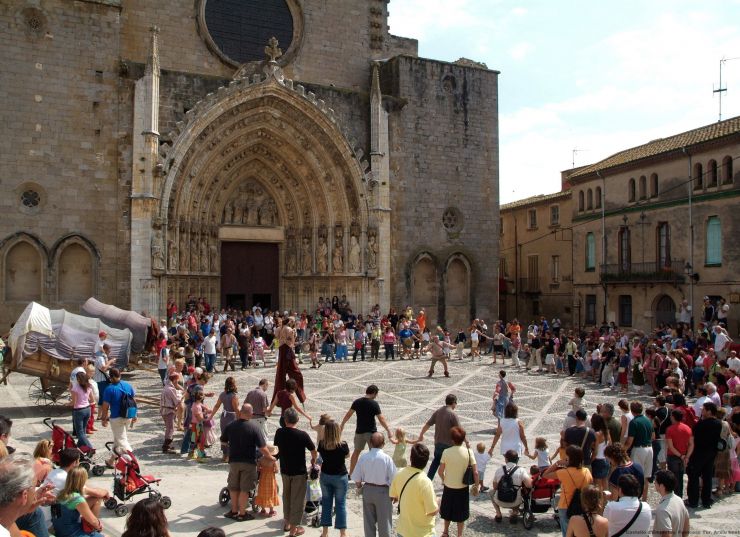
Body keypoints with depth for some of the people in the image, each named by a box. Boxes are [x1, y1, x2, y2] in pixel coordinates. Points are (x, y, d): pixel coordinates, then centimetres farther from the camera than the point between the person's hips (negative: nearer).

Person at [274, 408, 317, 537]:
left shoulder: (279, 433, -7)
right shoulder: (302, 435, -19)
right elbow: (313, 451, -8)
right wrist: (313, 460, 14)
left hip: (284, 470, 4)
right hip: (299, 472, -4)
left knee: (287, 497, 22)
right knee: (298, 499, 6)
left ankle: (287, 523, 33)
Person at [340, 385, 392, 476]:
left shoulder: (357, 402, -2)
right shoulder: (374, 404, -15)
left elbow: (348, 414, 4)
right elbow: (381, 419, -17)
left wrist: (342, 424, 16)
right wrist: (388, 430, -11)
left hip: (359, 431, 5)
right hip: (371, 432, -4)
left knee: (356, 451, 18)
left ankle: (351, 474, 25)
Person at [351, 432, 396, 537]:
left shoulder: (363, 457, -9)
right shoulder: (387, 459, -17)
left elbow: (356, 478, -3)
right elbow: (393, 479, -12)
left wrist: (360, 487, 18)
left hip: (367, 490, 3)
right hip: (382, 491, -3)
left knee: (369, 521, 17)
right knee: (384, 521, 11)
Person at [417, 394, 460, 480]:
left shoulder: (438, 411, 0)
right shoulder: (452, 414, -17)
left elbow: (427, 424, 5)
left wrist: (421, 435, 18)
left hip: (438, 442, 6)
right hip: (449, 444, -6)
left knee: (436, 461, 23)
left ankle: (428, 479, 21)